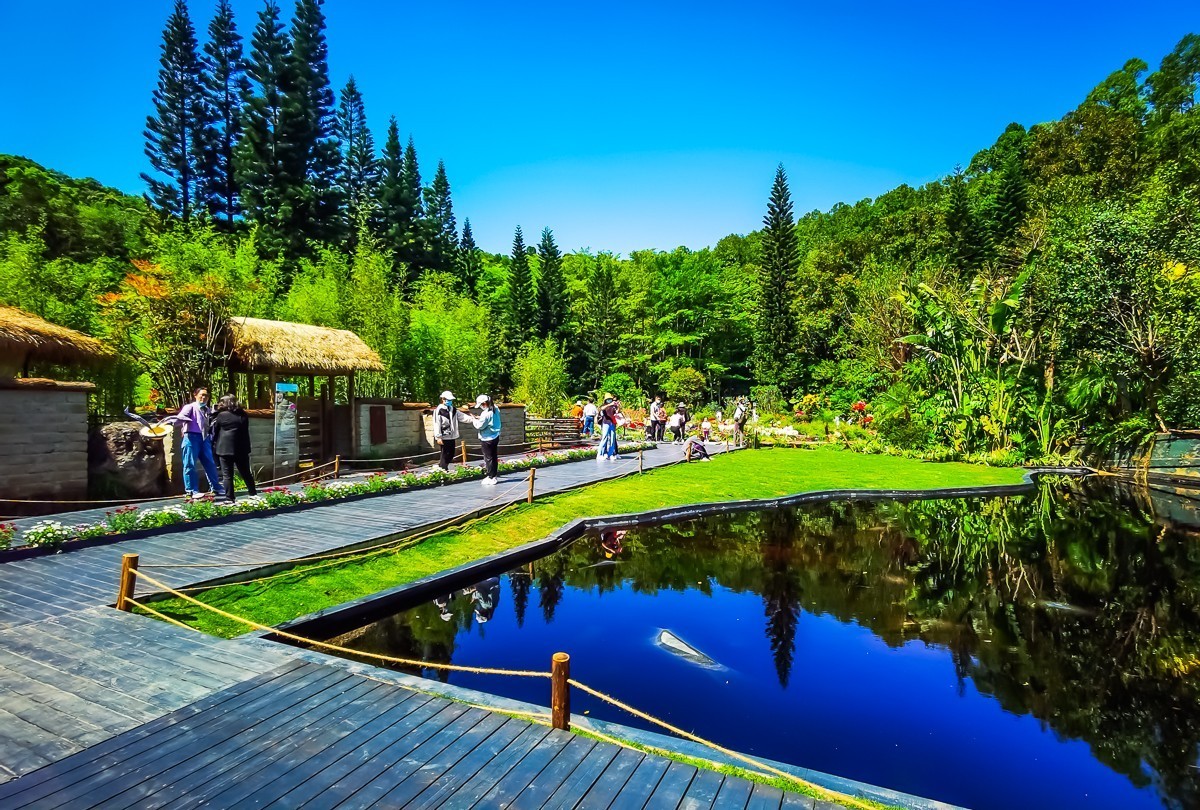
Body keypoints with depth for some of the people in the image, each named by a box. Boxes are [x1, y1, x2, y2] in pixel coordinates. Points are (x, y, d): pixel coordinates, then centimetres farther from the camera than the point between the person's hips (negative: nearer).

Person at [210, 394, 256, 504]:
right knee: (246, 473, 13)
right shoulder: (243, 415, 7)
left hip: (224, 449, -4)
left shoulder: (221, 415, -4)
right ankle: (253, 494, 17)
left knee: (227, 475, 0)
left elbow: (215, 432, 4)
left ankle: (229, 498, 0)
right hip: (241, 449, 4)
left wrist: (214, 447, 13)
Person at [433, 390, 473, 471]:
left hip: (451, 437, 7)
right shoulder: (439, 410, -12)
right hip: (444, 437, -7)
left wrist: (473, 419, -9)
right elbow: (437, 424, -14)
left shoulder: (453, 409, 11)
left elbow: (462, 417, 5)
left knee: (451, 455, 13)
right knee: (446, 455, -1)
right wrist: (438, 437, -17)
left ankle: (440, 467, 28)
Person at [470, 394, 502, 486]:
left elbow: (479, 426, -18)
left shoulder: (486, 413, -24)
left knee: (488, 458, 2)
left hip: (487, 439, -8)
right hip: (495, 437, 9)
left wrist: (474, 420, -1)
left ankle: (491, 478, 8)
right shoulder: (495, 409, 2)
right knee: (494, 457, 15)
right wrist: (480, 418, 9)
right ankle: (493, 476, 25)